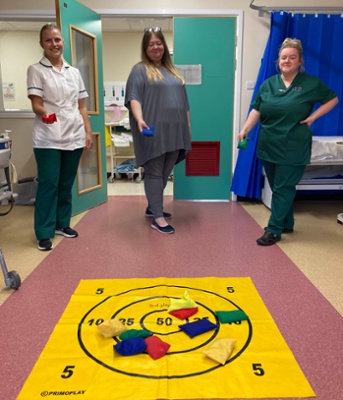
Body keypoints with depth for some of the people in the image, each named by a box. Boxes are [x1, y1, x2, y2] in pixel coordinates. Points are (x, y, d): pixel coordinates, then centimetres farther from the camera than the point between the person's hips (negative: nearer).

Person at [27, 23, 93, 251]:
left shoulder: (74, 72, 13)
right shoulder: (36, 70, 0)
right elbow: (36, 105, -8)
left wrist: (88, 132, 7)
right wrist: (44, 113, -30)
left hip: (75, 137, 4)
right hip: (48, 139, -4)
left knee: (67, 183, 11)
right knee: (48, 184, -5)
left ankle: (62, 223, 25)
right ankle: (44, 233, 4)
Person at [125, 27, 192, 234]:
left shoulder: (173, 71, 21)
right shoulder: (140, 70, 1)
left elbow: (183, 101, 22)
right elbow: (134, 98, -10)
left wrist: (188, 127, 18)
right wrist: (139, 119, -28)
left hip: (175, 132, 6)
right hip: (154, 132, -6)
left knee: (165, 173, 12)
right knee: (154, 173, -2)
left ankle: (153, 207, 28)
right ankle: (157, 217, 4)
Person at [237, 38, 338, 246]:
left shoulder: (311, 83, 0)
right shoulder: (268, 84, 8)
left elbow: (333, 99, 9)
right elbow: (256, 110, 3)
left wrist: (313, 117, -4)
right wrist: (245, 129, -12)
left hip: (293, 149, -4)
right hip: (268, 147, 4)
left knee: (283, 188, -3)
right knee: (277, 188, 12)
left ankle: (274, 230, 4)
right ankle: (287, 224, 28)